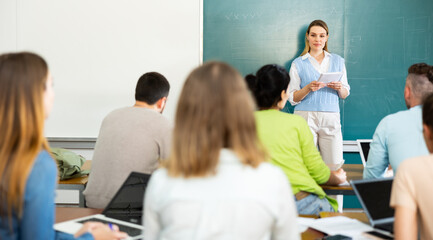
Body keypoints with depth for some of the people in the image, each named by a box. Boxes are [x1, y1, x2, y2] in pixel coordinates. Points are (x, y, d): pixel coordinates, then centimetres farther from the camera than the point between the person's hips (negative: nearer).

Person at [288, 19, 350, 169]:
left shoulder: (338, 61, 15)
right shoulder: (298, 63, 8)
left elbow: (345, 95, 14)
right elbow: (292, 98, 3)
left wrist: (339, 88, -8)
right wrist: (308, 88, -14)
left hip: (331, 118, 2)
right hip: (305, 117, -2)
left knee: (334, 167, -5)